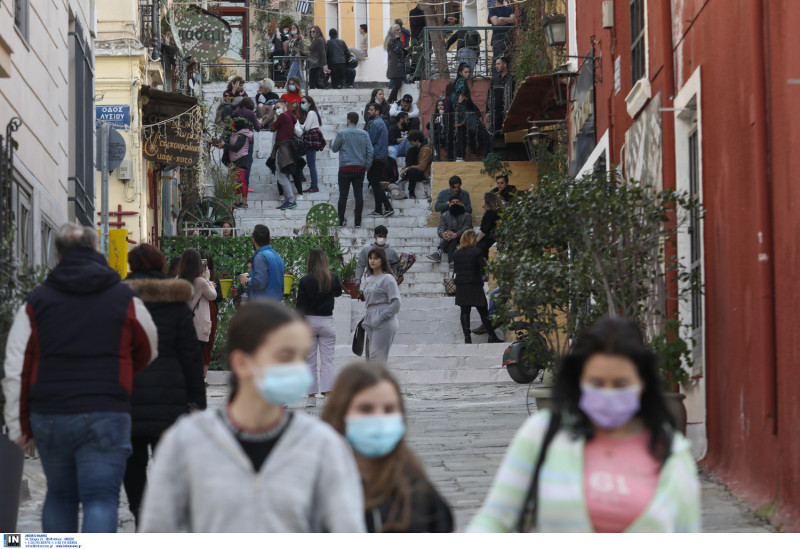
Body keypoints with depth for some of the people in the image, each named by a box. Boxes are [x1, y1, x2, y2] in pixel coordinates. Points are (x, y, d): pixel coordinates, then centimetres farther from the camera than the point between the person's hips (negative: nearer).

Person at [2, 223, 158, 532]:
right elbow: (148, 353, 18)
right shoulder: (125, 299, 3)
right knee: (101, 498, -5)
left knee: (59, 495, 18)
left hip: (48, 415, 3)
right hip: (105, 415, -2)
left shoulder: (35, 302, 5)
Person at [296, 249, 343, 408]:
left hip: (309, 321, -1)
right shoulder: (333, 278, -4)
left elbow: (300, 305, -8)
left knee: (310, 360, 6)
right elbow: (338, 292, 18)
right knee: (328, 360, 3)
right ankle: (329, 394, -7)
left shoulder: (305, 280, -10)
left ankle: (311, 396, 6)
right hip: (327, 321, 1)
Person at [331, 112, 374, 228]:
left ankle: (340, 221, 2)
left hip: (345, 168, -2)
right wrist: (367, 166, 10)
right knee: (359, 194, 4)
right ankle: (358, 221, 4)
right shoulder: (364, 134, 3)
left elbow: (334, 149, 5)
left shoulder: (342, 134, -6)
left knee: (343, 195, 2)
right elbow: (370, 151, 3)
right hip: (360, 168, 3)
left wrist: (332, 146, 27)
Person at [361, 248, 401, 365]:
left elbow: (395, 304, -12)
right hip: (370, 324, 8)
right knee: (369, 358, 6)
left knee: (377, 359, -13)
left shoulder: (387, 279, -5)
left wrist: (380, 318, -15)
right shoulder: (368, 280, 18)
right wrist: (367, 319, 12)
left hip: (384, 324, -8)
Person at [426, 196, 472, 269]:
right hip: (446, 241, 1)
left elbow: (466, 228, -7)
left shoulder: (467, 216, 11)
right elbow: (440, 228, 2)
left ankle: (439, 252, -50)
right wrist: (442, 234, -26)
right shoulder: (444, 216, 19)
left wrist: (455, 235, -29)